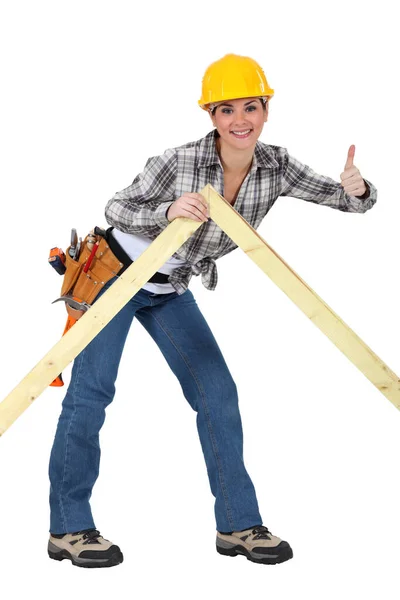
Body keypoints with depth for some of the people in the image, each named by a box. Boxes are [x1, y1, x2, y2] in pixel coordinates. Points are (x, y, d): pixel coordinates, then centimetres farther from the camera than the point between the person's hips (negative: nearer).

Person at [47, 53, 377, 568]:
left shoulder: (275, 167, -13)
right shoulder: (178, 163, -27)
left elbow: (346, 199, -11)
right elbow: (116, 210, -19)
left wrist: (356, 189, -36)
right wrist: (169, 211, -38)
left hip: (169, 289, 5)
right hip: (117, 271, -5)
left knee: (217, 394, 0)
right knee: (91, 389, -7)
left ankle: (238, 525, 10)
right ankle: (67, 529, 5)